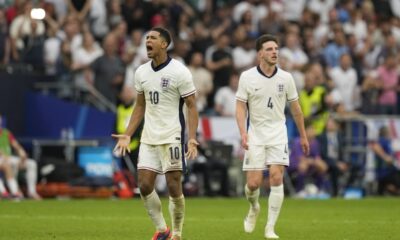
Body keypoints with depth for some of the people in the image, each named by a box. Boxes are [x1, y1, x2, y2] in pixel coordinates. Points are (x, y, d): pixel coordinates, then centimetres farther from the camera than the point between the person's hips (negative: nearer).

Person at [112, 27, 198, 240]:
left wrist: (192, 138, -18)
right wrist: (127, 135, 10)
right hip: (148, 138, 5)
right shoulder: (141, 73, 8)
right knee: (144, 185, -1)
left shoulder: (179, 72, -9)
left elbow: (191, 107, -8)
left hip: (172, 137, -5)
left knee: (173, 186, -4)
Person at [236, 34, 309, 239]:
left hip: (278, 134, 1)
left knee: (276, 178, -14)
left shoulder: (286, 78, 1)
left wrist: (303, 136, 15)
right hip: (255, 135, -1)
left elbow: (295, 108, 10)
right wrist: (243, 133, -18)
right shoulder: (247, 77, -5)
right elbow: (240, 107, -4)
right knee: (253, 183, -5)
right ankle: (254, 208, 32)